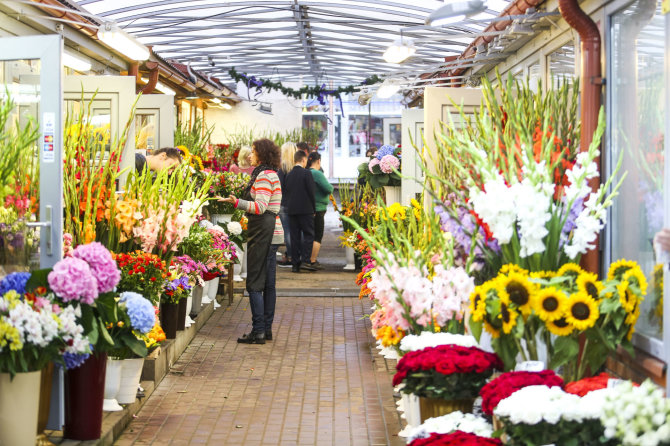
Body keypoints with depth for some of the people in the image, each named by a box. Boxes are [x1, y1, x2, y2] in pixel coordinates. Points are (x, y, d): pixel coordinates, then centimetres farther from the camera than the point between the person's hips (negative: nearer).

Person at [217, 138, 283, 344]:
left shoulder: (264, 176, -13)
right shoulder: (271, 174, 18)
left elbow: (260, 207, -22)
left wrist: (237, 202, -31)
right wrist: (238, 201, 29)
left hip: (263, 232, -10)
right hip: (272, 233, 10)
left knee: (255, 283, -8)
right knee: (268, 283, 11)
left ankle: (258, 331, -8)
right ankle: (267, 329, 15)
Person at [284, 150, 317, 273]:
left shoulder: (289, 174, 9)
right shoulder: (306, 173, -8)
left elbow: (286, 191, 10)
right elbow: (311, 192, -9)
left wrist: (290, 205, 16)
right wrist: (313, 209, 0)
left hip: (291, 210, 5)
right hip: (305, 209, -5)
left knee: (295, 237, 7)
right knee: (308, 235, 0)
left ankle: (295, 264, 6)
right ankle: (305, 261, -11)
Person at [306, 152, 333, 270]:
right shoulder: (317, 173, -17)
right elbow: (328, 189, -21)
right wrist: (331, 187, 0)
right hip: (318, 208, -9)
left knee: (311, 235, 18)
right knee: (317, 236, -3)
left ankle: (307, 259, 23)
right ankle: (313, 261, -5)